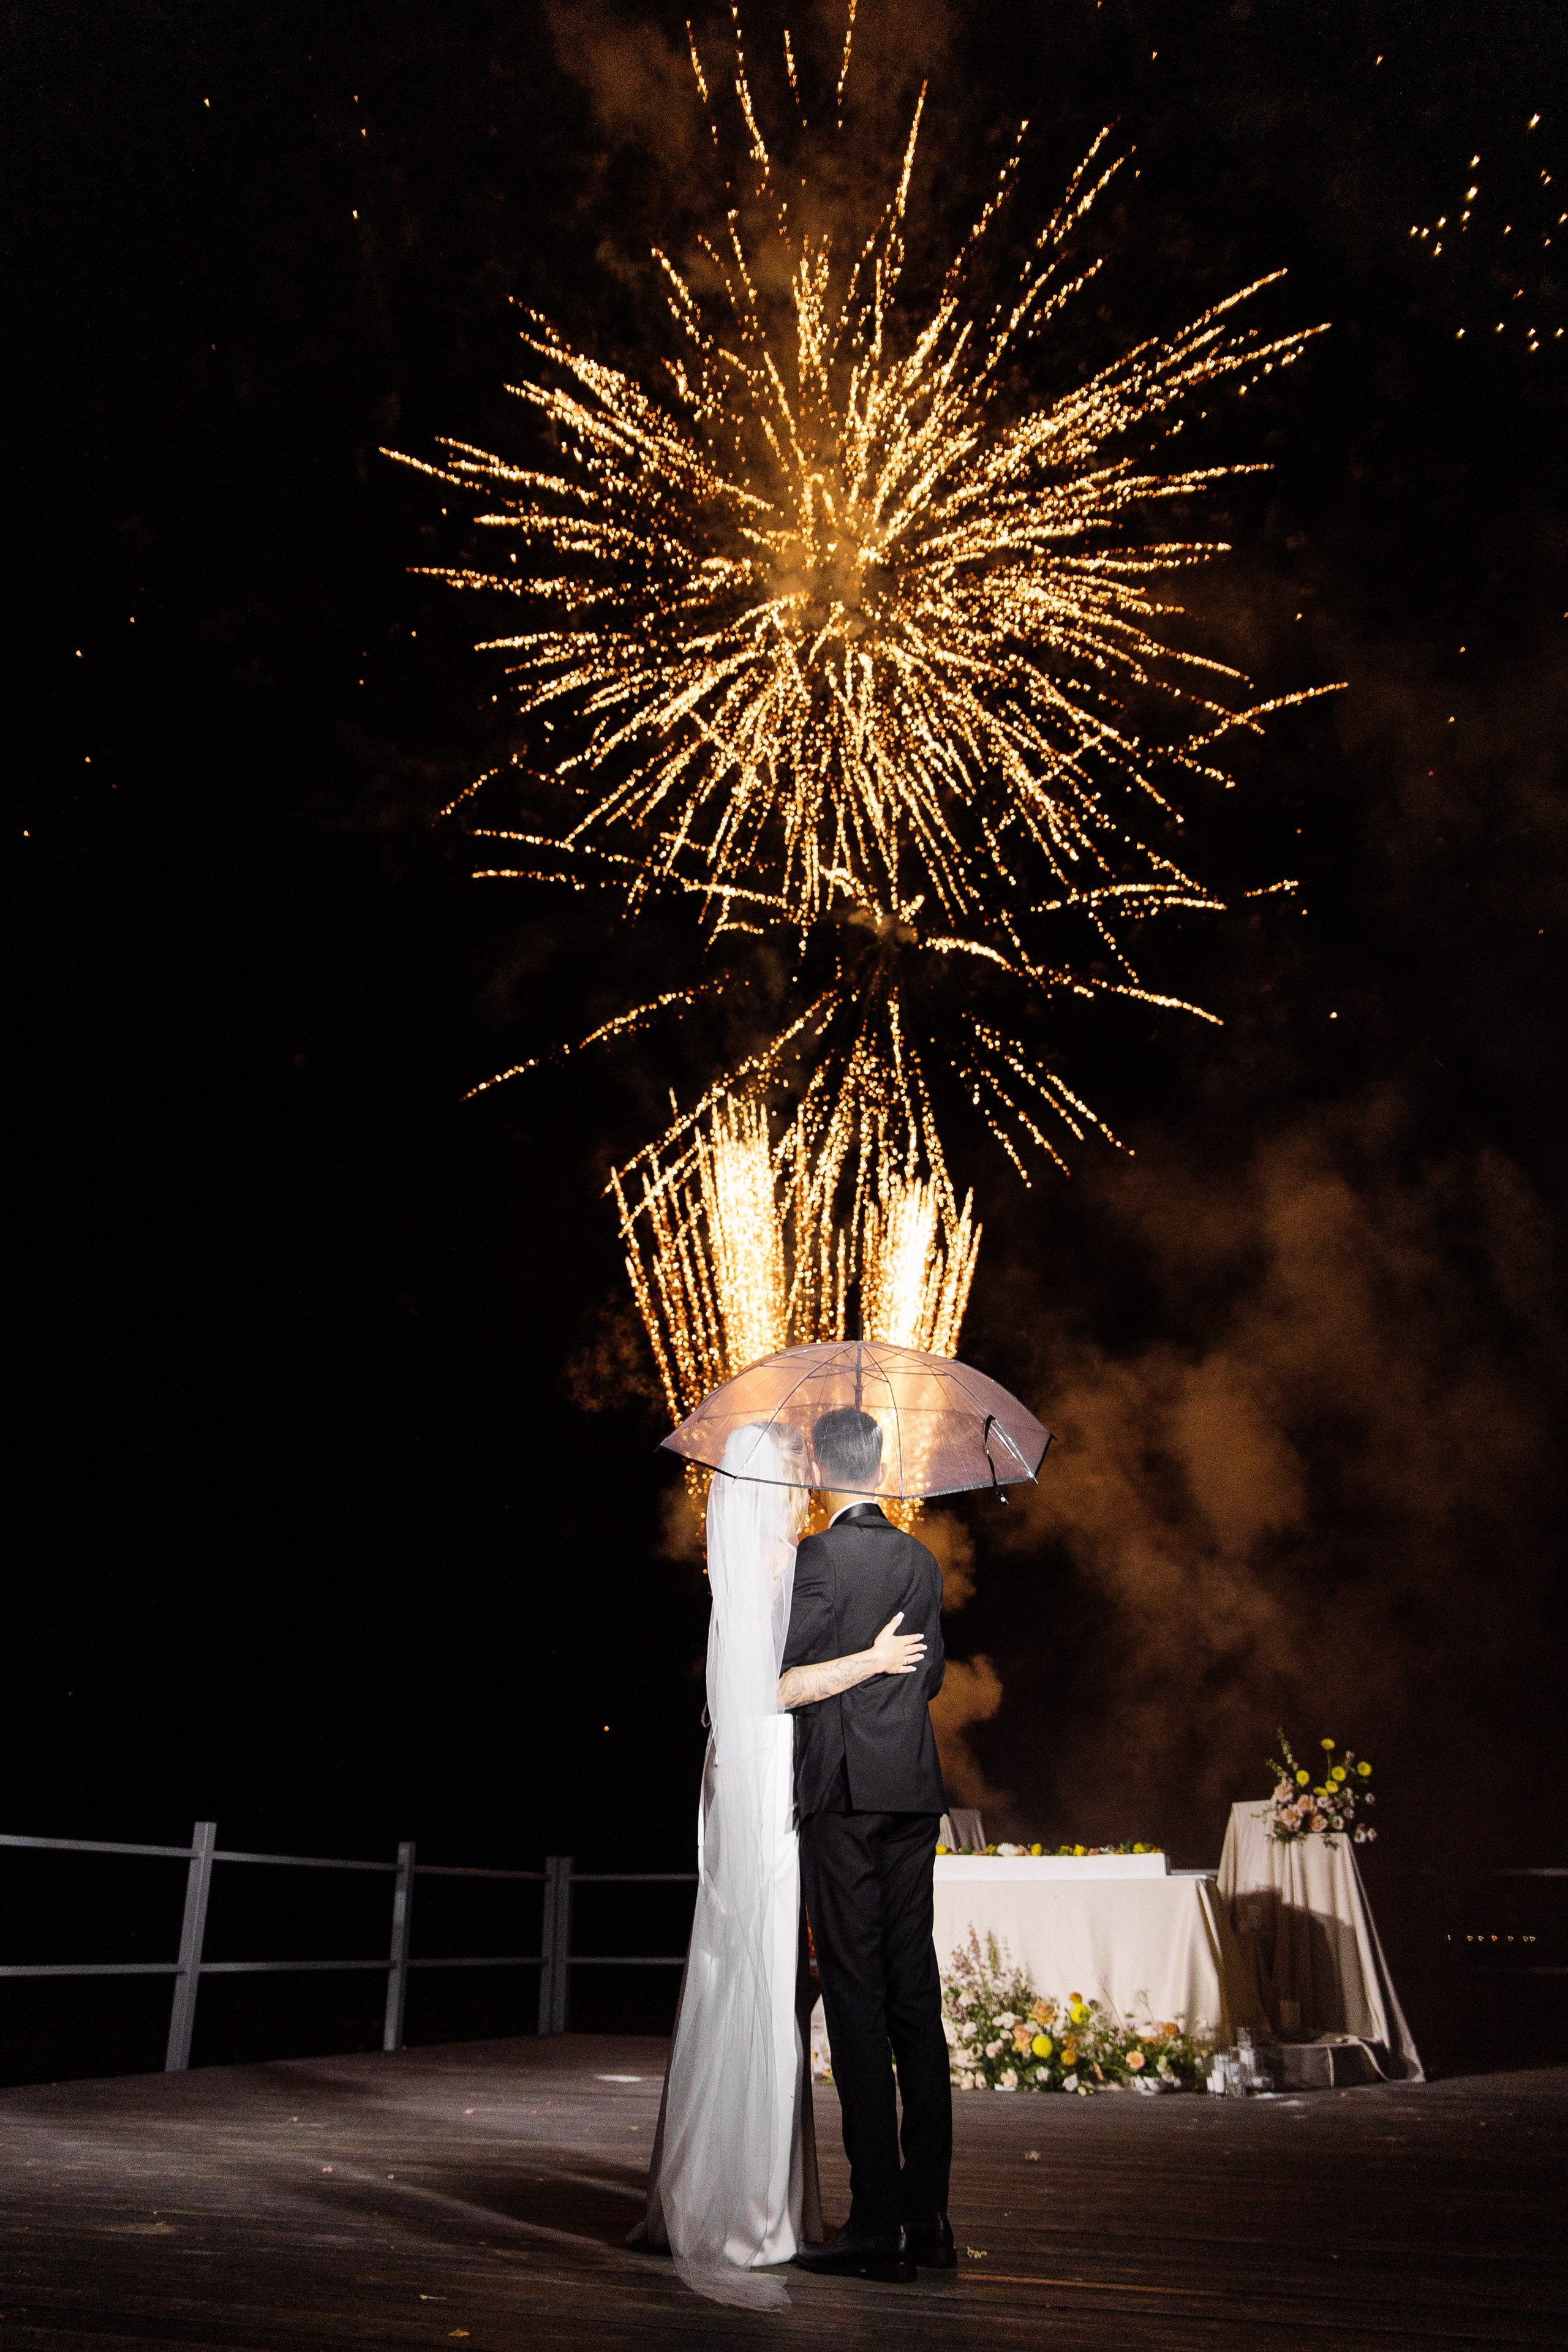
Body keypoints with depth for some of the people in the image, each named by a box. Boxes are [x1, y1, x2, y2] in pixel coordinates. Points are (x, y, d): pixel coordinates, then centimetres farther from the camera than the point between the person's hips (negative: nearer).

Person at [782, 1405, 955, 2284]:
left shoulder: (818, 1558, -10)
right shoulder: (923, 1562, 9)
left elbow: (780, 1685, -12)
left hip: (842, 1791, -6)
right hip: (914, 1791, 6)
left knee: (857, 1998, -2)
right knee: (915, 1996, 10)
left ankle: (878, 2226, 2)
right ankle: (929, 2219, 15)